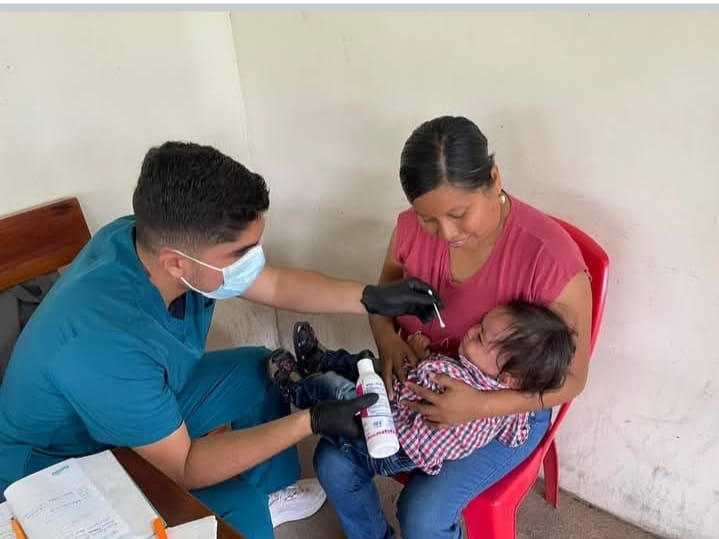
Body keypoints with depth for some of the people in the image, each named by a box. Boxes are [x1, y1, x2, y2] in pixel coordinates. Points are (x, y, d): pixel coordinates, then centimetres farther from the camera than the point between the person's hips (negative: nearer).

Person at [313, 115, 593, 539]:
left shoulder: (550, 257, -29)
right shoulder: (412, 227, -14)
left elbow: (571, 379, -19)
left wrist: (479, 407, -32)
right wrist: (387, 339, -17)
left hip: (507, 409, -4)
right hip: (418, 384, 5)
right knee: (333, 462, -6)